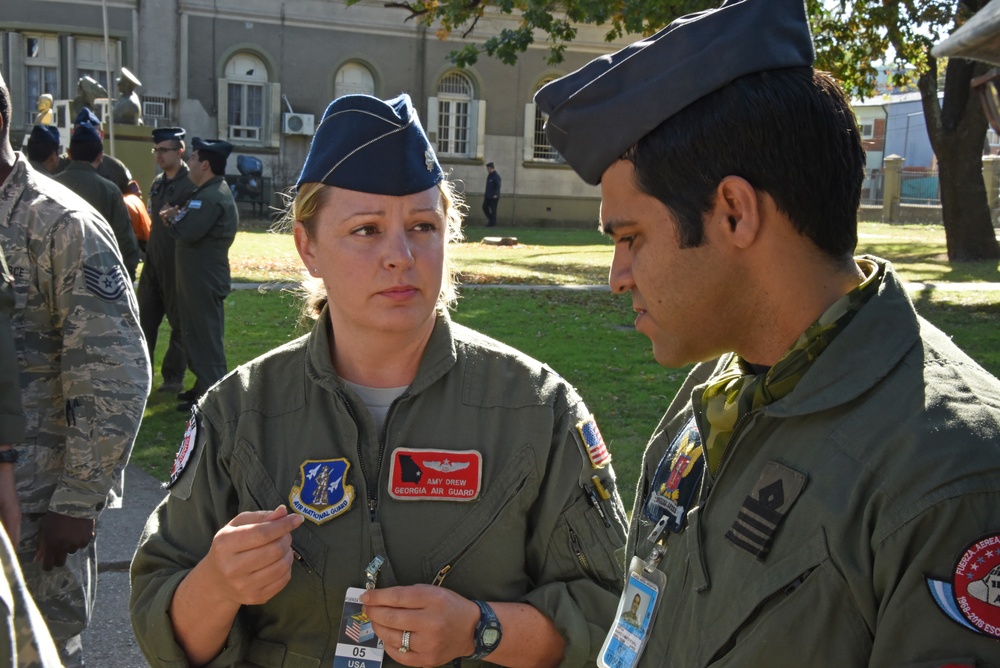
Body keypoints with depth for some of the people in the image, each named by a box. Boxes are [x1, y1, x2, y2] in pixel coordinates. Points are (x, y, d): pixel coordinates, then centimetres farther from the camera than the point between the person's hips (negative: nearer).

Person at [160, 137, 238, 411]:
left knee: (206, 336, -4)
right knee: (197, 334, 18)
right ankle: (203, 386, 29)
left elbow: (188, 233, -28)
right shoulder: (207, 192, 15)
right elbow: (191, 228, 18)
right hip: (196, 277, 11)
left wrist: (172, 218, -8)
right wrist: (175, 219, -1)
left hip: (205, 280, -11)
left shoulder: (213, 198, -21)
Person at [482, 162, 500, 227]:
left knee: (493, 210, -7)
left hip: (493, 197, -9)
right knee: (484, 207, 8)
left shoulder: (496, 177, -11)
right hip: (488, 197, 9)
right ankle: (490, 219, 23)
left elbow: (498, 187, -21)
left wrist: (496, 194, -32)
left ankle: (493, 224, -3)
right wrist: (485, 195, 24)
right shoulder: (489, 176, 16)